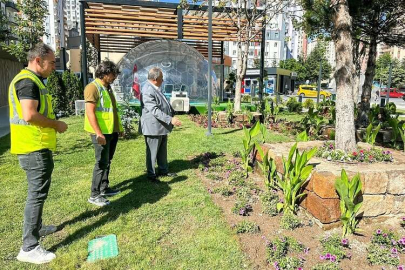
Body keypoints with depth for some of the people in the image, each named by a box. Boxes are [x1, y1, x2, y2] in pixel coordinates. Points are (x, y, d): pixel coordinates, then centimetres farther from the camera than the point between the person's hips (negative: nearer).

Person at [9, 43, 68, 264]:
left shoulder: (31, 80, 16)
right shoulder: (28, 81, -16)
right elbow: (29, 115, -26)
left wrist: (52, 125, 18)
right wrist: (57, 124, -15)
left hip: (37, 146, 11)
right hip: (34, 148, -11)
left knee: (38, 190, 21)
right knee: (37, 192, -6)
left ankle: (36, 227, 37)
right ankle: (29, 247, 1)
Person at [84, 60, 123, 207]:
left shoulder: (107, 87, 15)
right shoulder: (93, 87, -12)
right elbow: (90, 112, -19)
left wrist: (119, 127, 20)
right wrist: (99, 133, -24)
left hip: (112, 131, 9)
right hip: (101, 133, -9)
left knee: (107, 161, 16)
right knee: (102, 162, -5)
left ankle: (104, 188, 29)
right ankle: (94, 195, 5)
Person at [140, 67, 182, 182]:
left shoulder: (155, 88, 9)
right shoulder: (147, 92, -23)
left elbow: (163, 104, 21)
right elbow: (155, 111, -29)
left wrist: (172, 113, 25)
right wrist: (170, 120, -31)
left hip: (162, 126, 10)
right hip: (153, 127, -10)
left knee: (162, 151, 20)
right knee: (152, 152, 5)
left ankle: (163, 170, 34)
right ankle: (151, 174, 18)